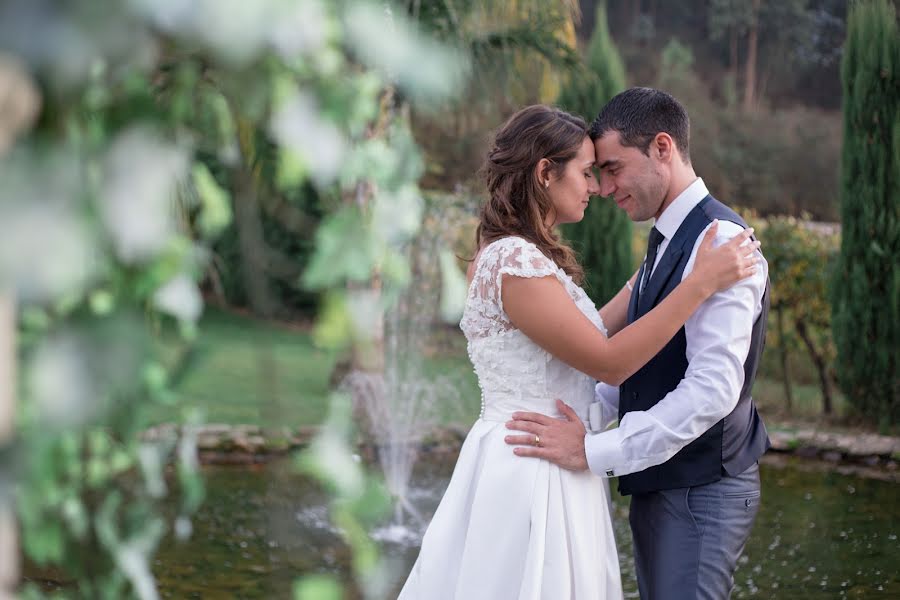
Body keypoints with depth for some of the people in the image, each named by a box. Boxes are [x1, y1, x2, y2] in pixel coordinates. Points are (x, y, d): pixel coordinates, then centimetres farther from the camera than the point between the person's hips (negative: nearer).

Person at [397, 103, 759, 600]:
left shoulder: (524, 256, 11)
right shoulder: (515, 261, -20)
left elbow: (586, 336, 17)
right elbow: (609, 362, -20)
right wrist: (700, 283, -19)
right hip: (529, 470, -10)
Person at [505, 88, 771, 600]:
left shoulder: (719, 241, -19)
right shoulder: (668, 240, 12)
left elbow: (712, 389, -27)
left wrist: (597, 452, -26)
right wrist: (587, 417, -1)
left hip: (699, 494, -9)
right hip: (657, 484, 9)